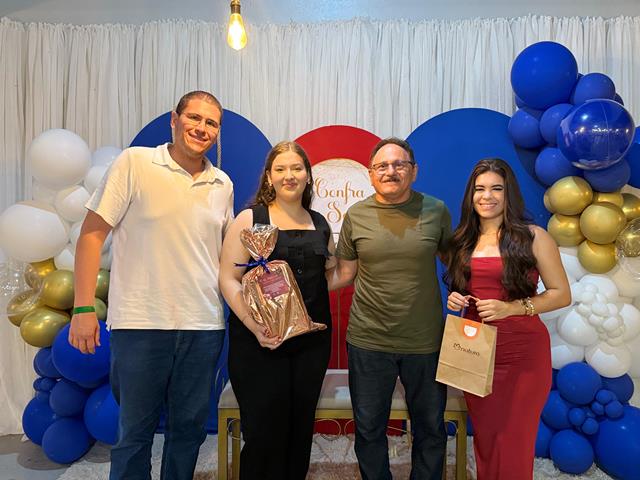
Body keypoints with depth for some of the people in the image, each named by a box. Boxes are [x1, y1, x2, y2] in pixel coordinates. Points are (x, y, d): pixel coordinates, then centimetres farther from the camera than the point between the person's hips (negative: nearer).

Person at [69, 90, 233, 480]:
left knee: (190, 429, 16)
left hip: (204, 327, 4)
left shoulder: (223, 184, 9)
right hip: (141, 323, -3)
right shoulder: (135, 163, -4)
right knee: (135, 433, 11)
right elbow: (92, 233, -5)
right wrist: (84, 308, -9)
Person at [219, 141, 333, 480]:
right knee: (264, 432, 2)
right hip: (260, 343, -4)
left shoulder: (320, 224, 12)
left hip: (311, 341, 4)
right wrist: (252, 324, -20)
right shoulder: (250, 219, -2)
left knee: (300, 430, 14)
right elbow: (228, 278, -9)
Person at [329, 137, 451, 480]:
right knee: (368, 429, 16)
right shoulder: (356, 215, -1)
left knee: (430, 429, 19)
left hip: (425, 341, 1)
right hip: (368, 341, 0)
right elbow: (343, 273, 4)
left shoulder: (436, 210, -2)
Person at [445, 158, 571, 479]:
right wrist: (455, 300, -3)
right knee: (484, 438, 15)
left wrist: (511, 308, -19)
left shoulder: (533, 237, -6)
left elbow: (561, 294, -6)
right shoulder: (463, 240, 8)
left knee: (513, 443, 4)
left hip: (522, 353, -4)